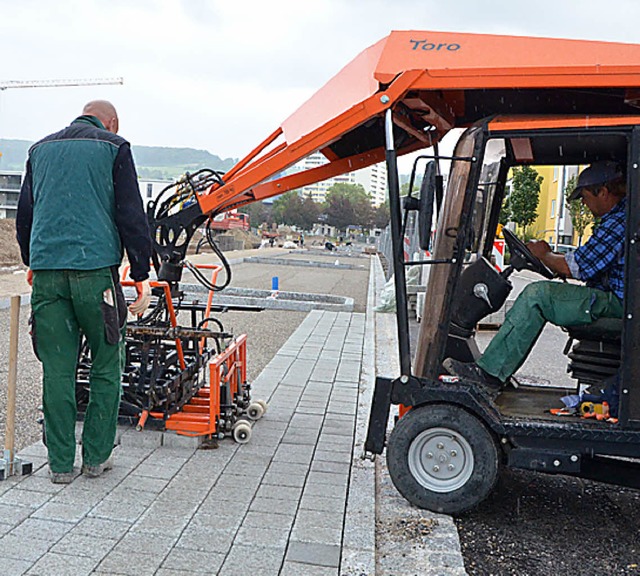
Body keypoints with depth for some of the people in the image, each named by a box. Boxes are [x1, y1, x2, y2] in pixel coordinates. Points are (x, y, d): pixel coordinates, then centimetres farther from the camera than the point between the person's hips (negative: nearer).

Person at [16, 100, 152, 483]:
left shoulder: (40, 149, 20)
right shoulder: (114, 147, 6)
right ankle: (97, 456, 15)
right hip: (95, 269, -4)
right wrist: (142, 275, -1)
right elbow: (131, 215, -2)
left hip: (47, 272, 4)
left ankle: (61, 463, 13)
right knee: (107, 365, 9)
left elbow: (24, 215, 25)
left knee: (57, 370, 7)